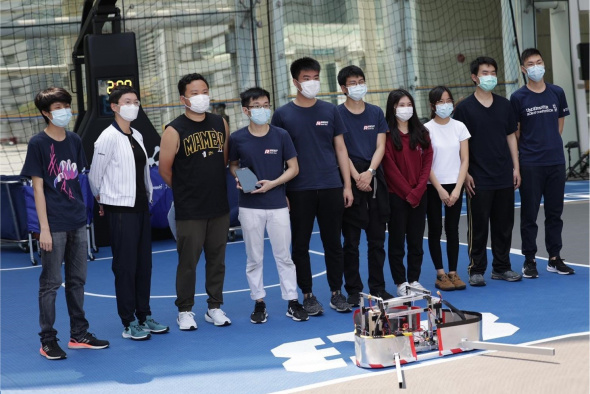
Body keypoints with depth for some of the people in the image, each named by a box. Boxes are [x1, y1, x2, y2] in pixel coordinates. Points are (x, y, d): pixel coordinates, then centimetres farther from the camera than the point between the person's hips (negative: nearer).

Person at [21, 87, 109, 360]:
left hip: (77, 223, 6)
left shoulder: (75, 141, 8)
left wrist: (82, 210, 11)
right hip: (54, 225, -6)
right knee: (50, 283, 2)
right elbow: (38, 187, -9)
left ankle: (79, 335, 23)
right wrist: (44, 228, -12)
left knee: (77, 280, 13)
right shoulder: (38, 143, -8)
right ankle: (48, 341, 10)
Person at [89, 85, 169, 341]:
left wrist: (148, 195, 10)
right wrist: (105, 200, 7)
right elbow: (94, 176, -5)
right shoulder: (108, 137, -11)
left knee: (144, 263, 11)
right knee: (125, 265, -2)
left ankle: (144, 315, 21)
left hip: (140, 207, 7)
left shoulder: (137, 136, 11)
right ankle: (129, 323, 5)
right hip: (120, 209, -7)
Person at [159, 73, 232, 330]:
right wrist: (186, 190, 7)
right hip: (189, 211, -4)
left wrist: (214, 186, 12)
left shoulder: (220, 124, 6)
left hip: (219, 206, 4)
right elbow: (165, 170, -4)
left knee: (217, 259, 10)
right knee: (188, 261, 2)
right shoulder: (175, 131, -8)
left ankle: (215, 307, 22)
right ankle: (185, 311, 14)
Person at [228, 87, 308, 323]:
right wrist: (239, 179, -8)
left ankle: (292, 302, 13)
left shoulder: (281, 136, -2)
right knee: (254, 258, 8)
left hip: (277, 204, 0)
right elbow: (233, 165, 13)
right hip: (250, 206, 0)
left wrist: (272, 183, -12)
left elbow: (293, 168, 1)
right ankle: (259, 302, 18)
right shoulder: (237, 138, -2)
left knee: (284, 255, 5)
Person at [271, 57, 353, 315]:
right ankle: (307, 296, 15)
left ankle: (336, 293, 17)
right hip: (299, 191, -1)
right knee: (301, 244, 4)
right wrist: (280, 192, -3)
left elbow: (340, 149, 9)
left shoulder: (330, 111, 7)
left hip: (331, 187, 2)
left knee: (333, 242, 7)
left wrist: (347, 185, 4)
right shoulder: (283, 115, 1)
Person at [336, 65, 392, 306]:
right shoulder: (337, 114, 0)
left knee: (377, 238, 7)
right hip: (350, 179, -3)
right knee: (351, 240, 0)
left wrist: (369, 173, -12)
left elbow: (380, 146, 4)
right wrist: (356, 177, -15)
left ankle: (378, 288, 16)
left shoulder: (376, 113, 11)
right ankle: (353, 290, 7)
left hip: (375, 178, 4)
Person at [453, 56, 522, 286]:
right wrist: (465, 173, -9)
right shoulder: (464, 108, -3)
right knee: (478, 226, 1)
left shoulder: (504, 105, 9)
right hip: (479, 180, -4)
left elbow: (511, 137, 13)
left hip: (505, 178, 4)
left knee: (504, 224, 9)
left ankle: (502, 267, 20)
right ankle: (476, 270, 10)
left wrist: (516, 167, 7)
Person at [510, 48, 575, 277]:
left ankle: (554, 258, 18)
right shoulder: (518, 98, -4)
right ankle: (529, 260, 10)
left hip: (556, 162, 3)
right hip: (530, 164, -3)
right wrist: (517, 161, 3)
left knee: (555, 212, 9)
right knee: (529, 214, 2)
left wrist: (552, 143, 10)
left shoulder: (557, 93, 5)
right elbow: (515, 131, 1)